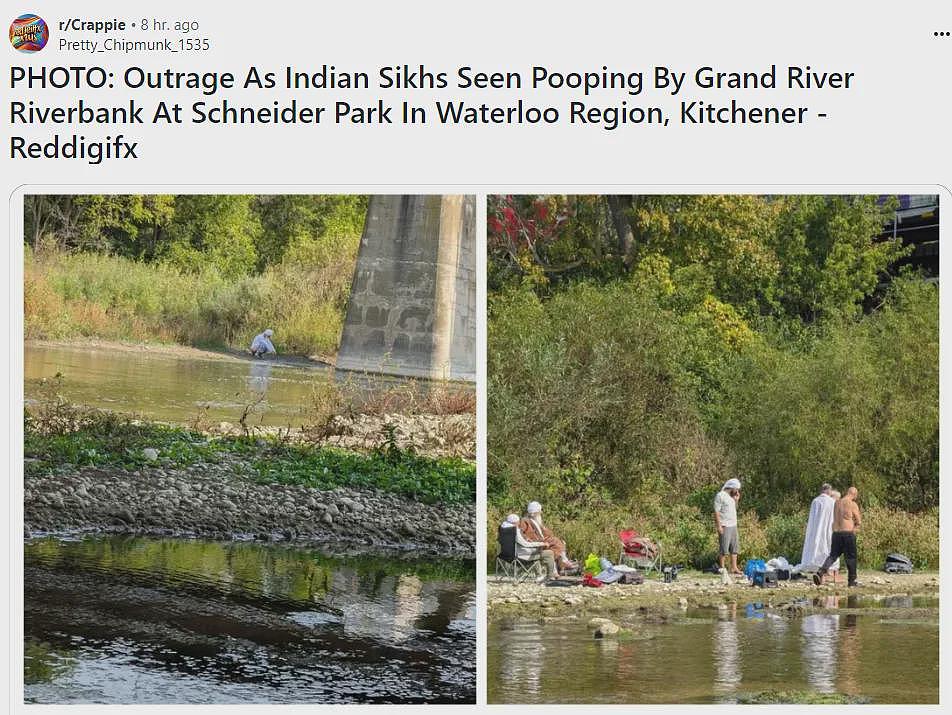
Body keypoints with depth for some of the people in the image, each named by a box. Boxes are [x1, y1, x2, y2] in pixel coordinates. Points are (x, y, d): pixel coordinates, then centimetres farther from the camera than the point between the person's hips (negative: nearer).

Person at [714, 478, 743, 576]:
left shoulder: (731, 496, 16)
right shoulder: (720, 496, -10)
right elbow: (716, 512, -13)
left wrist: (736, 500, 11)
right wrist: (719, 526, -18)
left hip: (733, 525, 9)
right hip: (724, 526, -8)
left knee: (734, 548, 8)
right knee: (724, 549, -5)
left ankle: (734, 568, 12)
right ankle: (722, 569, 1)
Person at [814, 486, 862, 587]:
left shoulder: (837, 503, 12)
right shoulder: (852, 504, -8)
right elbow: (859, 521, -3)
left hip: (836, 533, 5)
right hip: (848, 533, -5)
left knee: (833, 555, 8)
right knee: (851, 557, 8)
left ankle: (820, 572, -12)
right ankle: (852, 581, 14)